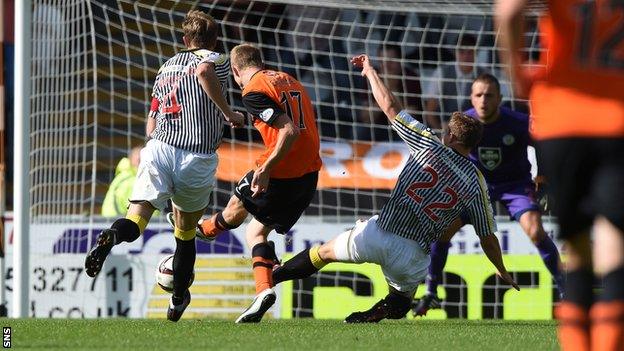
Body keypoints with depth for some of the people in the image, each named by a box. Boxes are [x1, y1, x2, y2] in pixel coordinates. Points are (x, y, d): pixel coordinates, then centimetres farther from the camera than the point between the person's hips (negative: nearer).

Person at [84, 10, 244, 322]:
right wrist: (229, 114, -8)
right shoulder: (216, 60, 10)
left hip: (159, 148, 2)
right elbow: (204, 71, -18)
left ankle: (111, 237, -48)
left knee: (137, 217, -13)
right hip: (198, 159, -2)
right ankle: (178, 301, 31)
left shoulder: (166, 67, 26)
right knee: (186, 230, 19)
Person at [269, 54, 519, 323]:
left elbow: (390, 107, 1)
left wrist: (370, 71, 16)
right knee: (401, 301, 25)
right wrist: (503, 272, 24)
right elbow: (487, 236, 8)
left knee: (325, 252, 23)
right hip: (413, 256, 1)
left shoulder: (430, 147, -4)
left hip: (379, 233, -1)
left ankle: (271, 277, 27)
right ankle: (383, 312, -7)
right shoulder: (476, 183, 1)